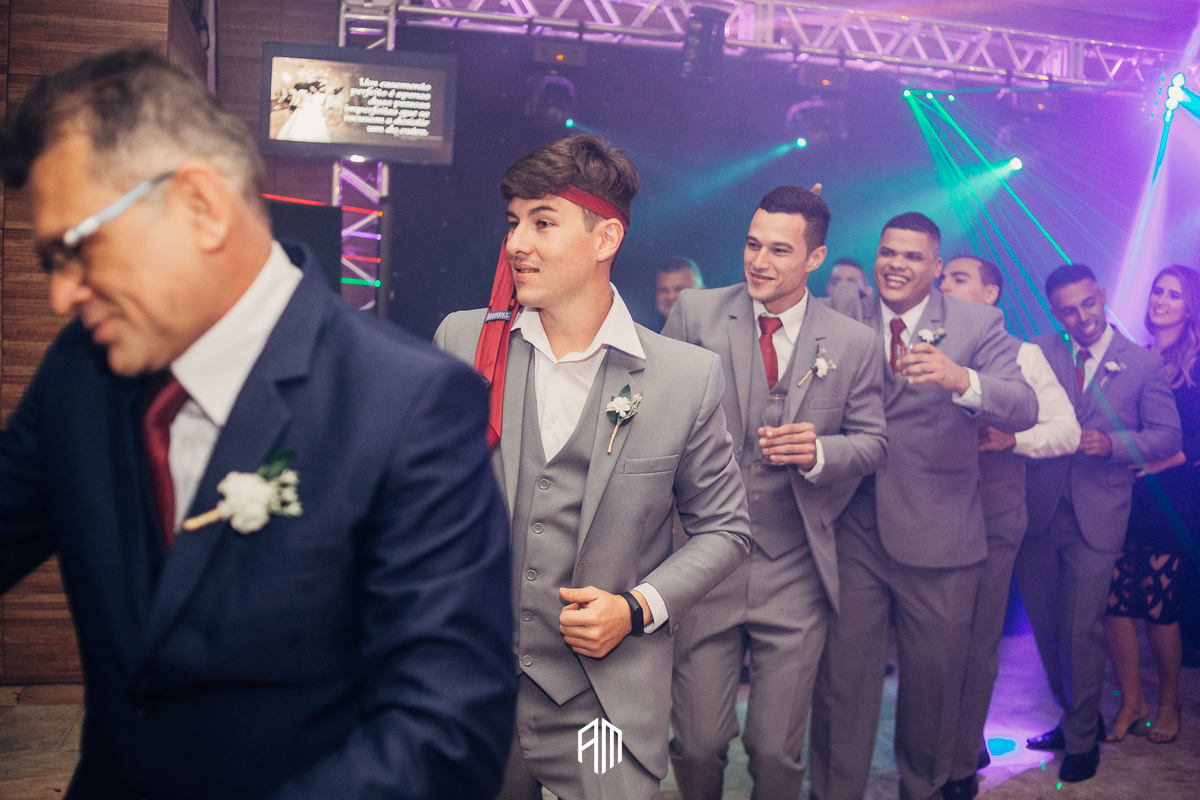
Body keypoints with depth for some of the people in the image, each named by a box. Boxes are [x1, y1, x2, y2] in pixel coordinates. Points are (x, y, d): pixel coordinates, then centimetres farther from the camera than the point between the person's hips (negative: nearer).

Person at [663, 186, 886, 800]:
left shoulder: (853, 344, 2)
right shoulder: (696, 314, -1)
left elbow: (874, 442, 8)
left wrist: (820, 452, -13)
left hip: (795, 576, 1)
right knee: (697, 745, 6)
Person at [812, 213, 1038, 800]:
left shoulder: (979, 324, -1)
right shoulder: (844, 312, 6)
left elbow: (1025, 408, -13)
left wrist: (961, 379, -32)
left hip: (938, 537, 0)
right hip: (852, 531, 1)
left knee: (934, 683, 13)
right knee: (842, 680, 3)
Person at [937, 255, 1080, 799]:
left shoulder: (1020, 355, 5)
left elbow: (1066, 430, 1)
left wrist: (1011, 438, -16)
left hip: (991, 519, -2)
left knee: (976, 646, 2)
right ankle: (968, 745, 27)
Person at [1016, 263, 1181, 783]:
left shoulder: (1144, 364, 1)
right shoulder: (1040, 353, 4)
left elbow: (1167, 436, 1)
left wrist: (1112, 442, -15)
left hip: (1097, 516, -2)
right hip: (1038, 510, 3)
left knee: (1083, 632, -1)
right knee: (1045, 624, 13)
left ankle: (1082, 740, 18)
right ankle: (1075, 716, 35)